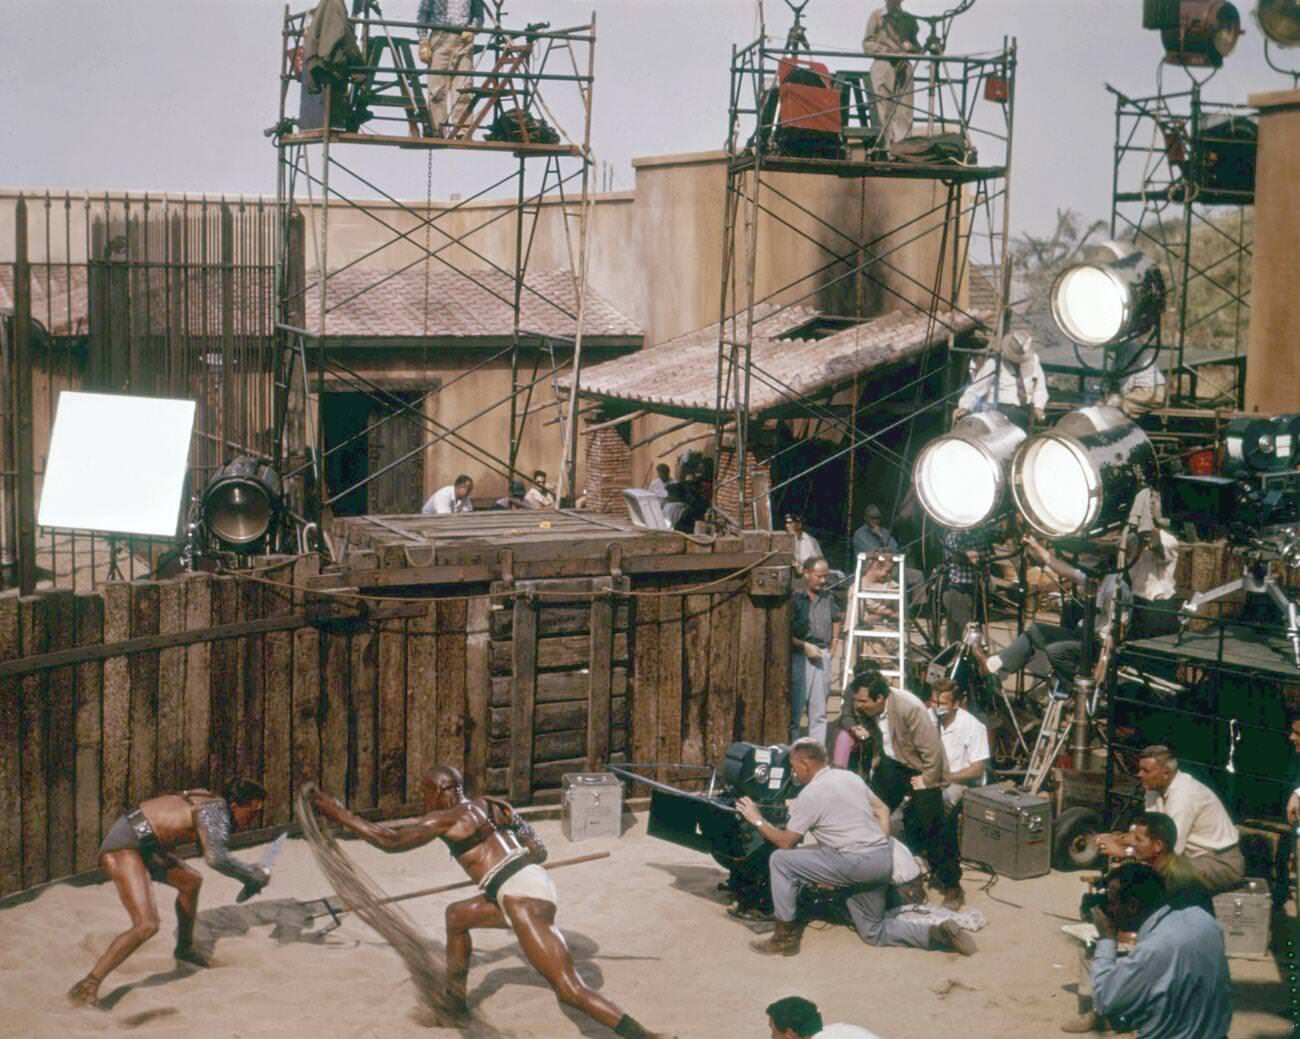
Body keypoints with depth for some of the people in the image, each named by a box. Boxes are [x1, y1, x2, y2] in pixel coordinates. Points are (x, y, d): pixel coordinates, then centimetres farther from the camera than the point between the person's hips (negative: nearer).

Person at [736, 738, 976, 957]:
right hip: (883, 861, 9)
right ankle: (938, 933, 5)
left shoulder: (809, 794, -7)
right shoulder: (850, 777, 16)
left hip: (855, 863, -9)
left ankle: (785, 937, -1)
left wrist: (757, 820, 9)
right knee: (874, 933, 21)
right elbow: (882, 810, 22)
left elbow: (786, 842, -4)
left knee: (780, 860, -4)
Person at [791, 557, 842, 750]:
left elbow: (837, 619, 28)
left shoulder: (828, 598, 8)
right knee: (795, 707, -1)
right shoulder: (795, 598, -9)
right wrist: (805, 646, -17)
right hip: (800, 656, -5)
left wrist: (834, 643, 18)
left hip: (823, 656, 5)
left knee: (819, 710, 10)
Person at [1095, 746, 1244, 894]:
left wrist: (1124, 851, -26)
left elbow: (1171, 847, -30)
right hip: (1194, 855, 9)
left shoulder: (1184, 794, -26)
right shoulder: (1155, 787, 0)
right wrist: (1117, 839, -11)